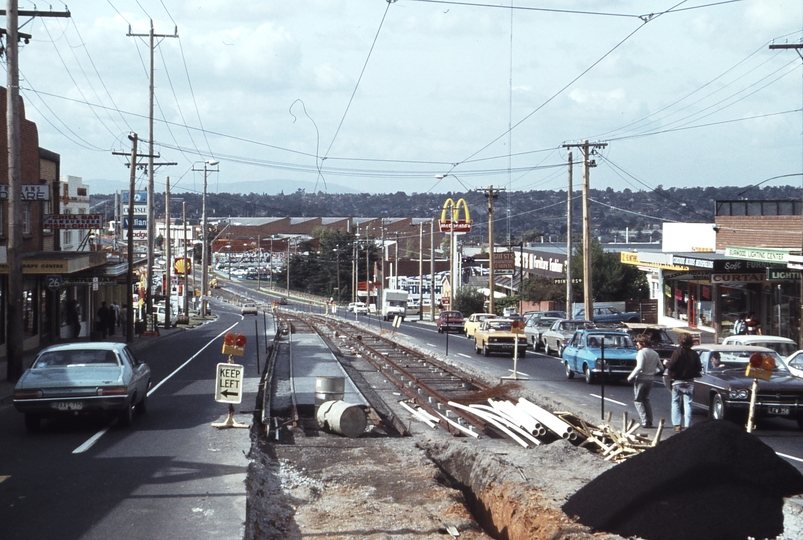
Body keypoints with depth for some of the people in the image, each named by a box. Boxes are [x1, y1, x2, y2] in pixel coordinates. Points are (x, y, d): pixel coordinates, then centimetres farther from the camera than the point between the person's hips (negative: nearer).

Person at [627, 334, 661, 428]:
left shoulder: (642, 352, -14)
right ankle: (650, 421, 14)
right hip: (650, 379, 7)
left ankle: (644, 421, -7)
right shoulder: (655, 354, 8)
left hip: (641, 379, -7)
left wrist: (631, 376, -13)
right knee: (646, 399, 21)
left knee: (638, 400, 4)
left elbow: (639, 367, -22)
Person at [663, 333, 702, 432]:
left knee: (676, 403, 8)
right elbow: (699, 368, 0)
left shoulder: (677, 353, -13)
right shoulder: (694, 354, -4)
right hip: (689, 382, 2)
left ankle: (677, 425, 2)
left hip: (678, 382, -2)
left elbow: (671, 366, -17)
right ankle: (687, 425, -1)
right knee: (687, 404, 5)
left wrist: (666, 363, 5)